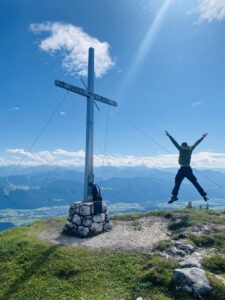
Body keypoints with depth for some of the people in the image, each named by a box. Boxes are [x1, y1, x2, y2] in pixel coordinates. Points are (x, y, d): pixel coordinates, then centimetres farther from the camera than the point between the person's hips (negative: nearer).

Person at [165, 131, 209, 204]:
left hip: (182, 169, -4)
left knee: (177, 183, -3)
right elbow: (196, 143, 18)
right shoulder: (190, 149, 6)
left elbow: (175, 143, -8)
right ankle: (204, 195, 12)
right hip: (189, 169, 5)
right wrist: (202, 137, 30)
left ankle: (174, 196, -12)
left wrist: (169, 136, -7)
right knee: (195, 183, 11)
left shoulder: (181, 150, -5)